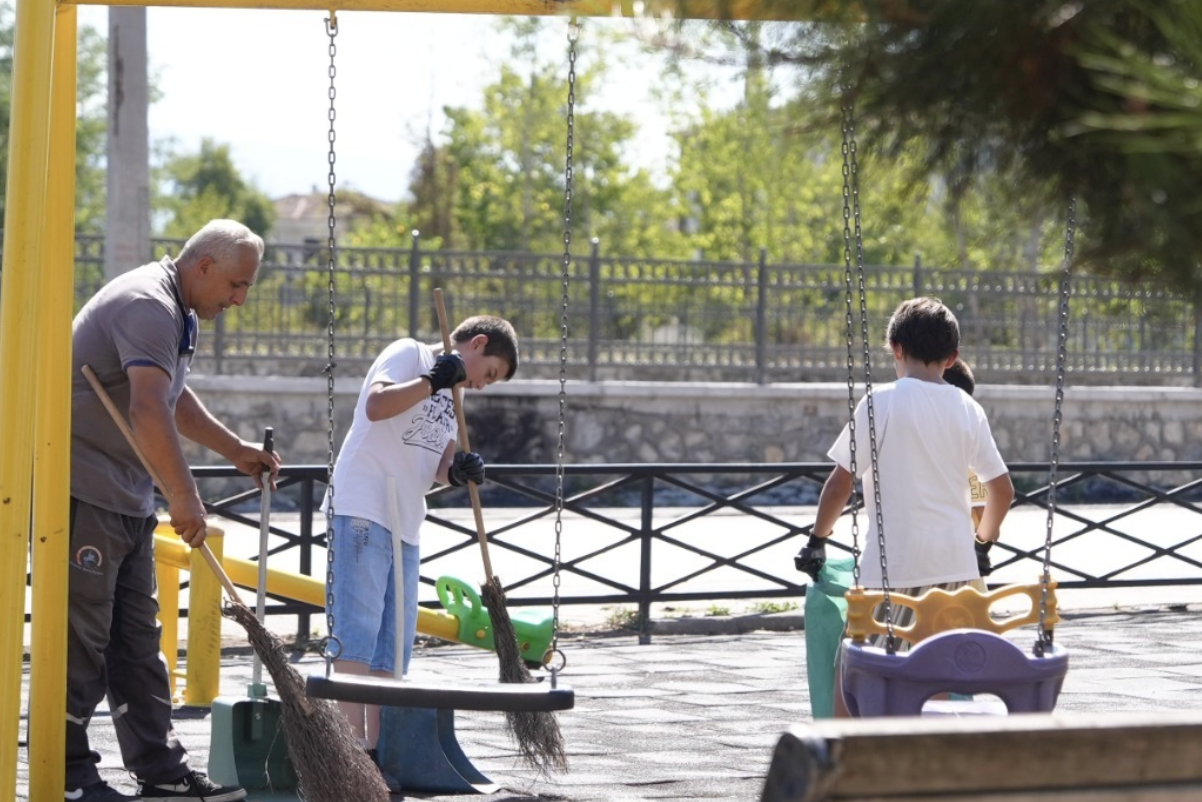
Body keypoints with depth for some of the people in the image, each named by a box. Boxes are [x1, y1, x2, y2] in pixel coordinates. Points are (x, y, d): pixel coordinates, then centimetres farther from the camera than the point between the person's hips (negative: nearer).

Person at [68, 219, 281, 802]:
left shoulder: (176, 313, 17)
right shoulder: (149, 306, -18)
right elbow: (148, 411, -30)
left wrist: (235, 450, 31)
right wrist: (184, 496, -29)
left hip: (127, 500, 11)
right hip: (84, 491, -11)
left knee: (137, 639, 11)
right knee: (82, 636, -6)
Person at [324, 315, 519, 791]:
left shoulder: (451, 397, 23)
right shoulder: (410, 354, -3)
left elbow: (438, 464, 19)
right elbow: (376, 405, -20)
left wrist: (457, 472, -2)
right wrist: (433, 381, -19)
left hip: (406, 527, 9)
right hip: (361, 511, -9)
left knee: (392, 648, 7)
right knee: (357, 633, -12)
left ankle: (374, 753, 10)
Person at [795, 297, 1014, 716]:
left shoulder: (882, 402, -6)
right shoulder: (968, 410, 7)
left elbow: (841, 482, -8)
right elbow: (1003, 489, 13)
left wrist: (817, 540, 5)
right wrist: (984, 541, 29)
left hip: (894, 560, -5)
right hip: (956, 562, 5)